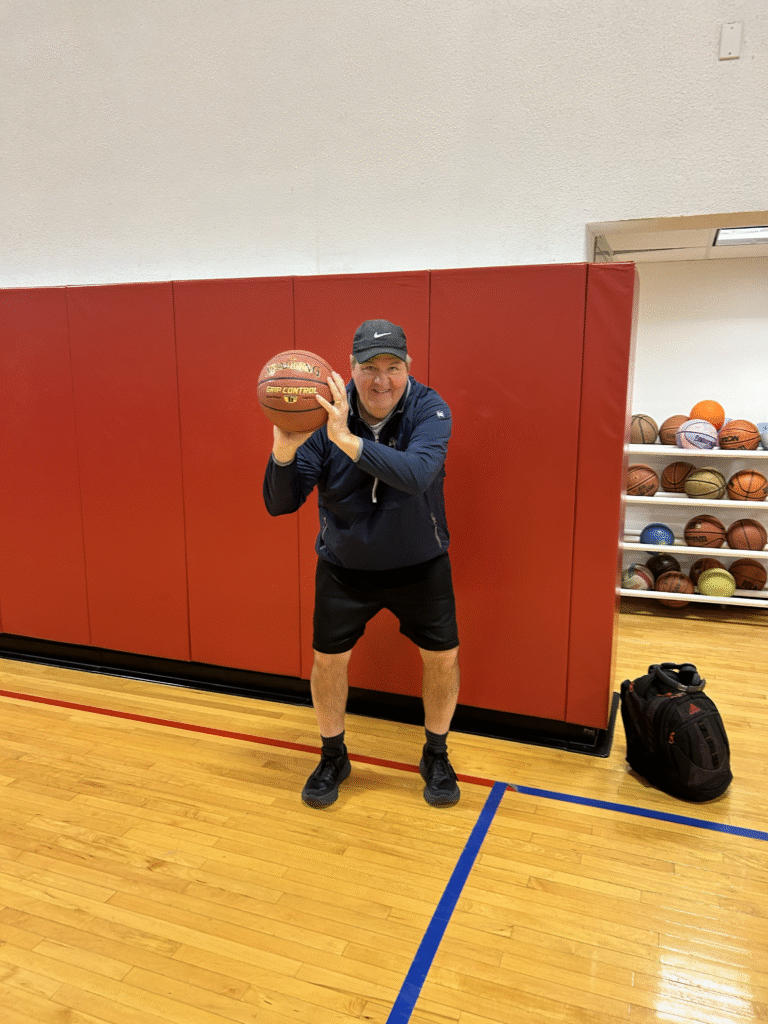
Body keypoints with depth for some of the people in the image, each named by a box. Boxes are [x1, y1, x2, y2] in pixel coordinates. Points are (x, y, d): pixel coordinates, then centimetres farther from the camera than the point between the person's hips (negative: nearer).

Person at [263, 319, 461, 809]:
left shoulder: (429, 408, -20)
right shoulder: (324, 416, -18)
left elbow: (418, 474, -40)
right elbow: (280, 504, -20)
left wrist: (348, 440, -49)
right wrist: (284, 449, -39)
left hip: (420, 564, 0)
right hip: (344, 567, 1)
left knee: (443, 657, 4)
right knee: (328, 659, 6)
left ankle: (436, 756, 31)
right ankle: (333, 757, 33)